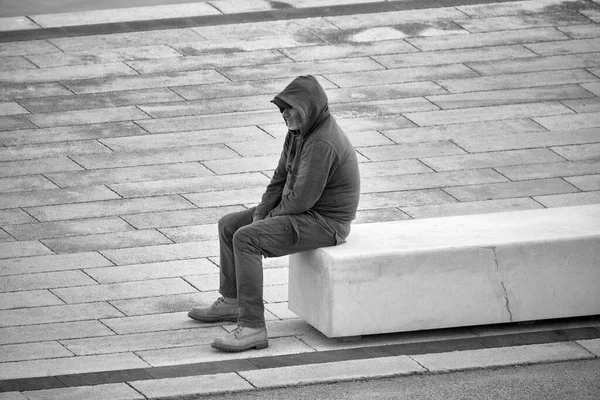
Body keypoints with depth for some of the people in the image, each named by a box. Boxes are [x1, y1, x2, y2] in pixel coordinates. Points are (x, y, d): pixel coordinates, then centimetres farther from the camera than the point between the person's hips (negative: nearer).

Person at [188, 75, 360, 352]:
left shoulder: (322, 144, -27)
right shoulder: (298, 132, 6)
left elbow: (301, 198, -27)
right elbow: (281, 178, 12)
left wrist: (271, 216, -9)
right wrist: (260, 214, -2)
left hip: (323, 222, -11)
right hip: (301, 212, 11)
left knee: (245, 239, -25)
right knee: (229, 226, 14)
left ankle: (252, 327, -26)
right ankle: (231, 302, 27)